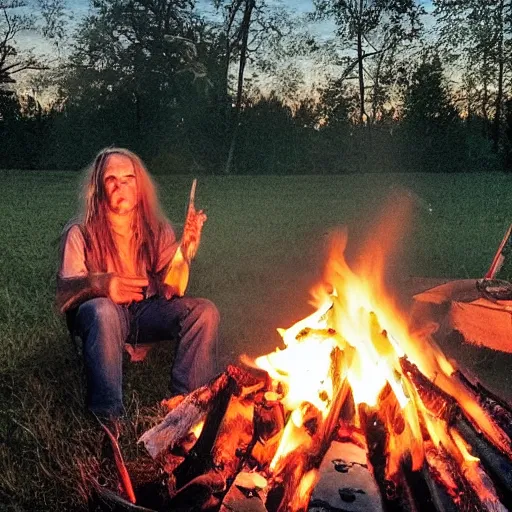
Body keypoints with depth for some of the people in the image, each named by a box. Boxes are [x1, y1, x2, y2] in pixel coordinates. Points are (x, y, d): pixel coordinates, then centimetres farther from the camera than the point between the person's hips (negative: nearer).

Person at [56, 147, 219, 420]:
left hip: (146, 312, 3)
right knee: (103, 311, -38)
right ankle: (108, 417, -31)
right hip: (100, 313, -3)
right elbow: (64, 292, -12)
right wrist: (101, 284, -33)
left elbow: (169, 289, -5)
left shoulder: (157, 230, 3)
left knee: (205, 311, -20)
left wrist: (186, 249, -22)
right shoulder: (81, 233, -5)